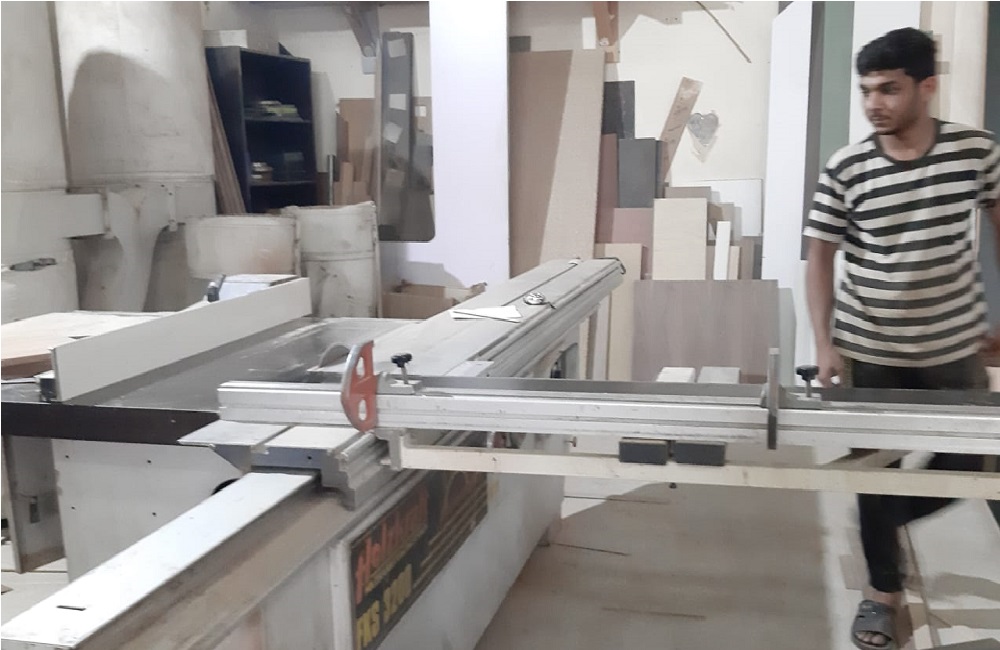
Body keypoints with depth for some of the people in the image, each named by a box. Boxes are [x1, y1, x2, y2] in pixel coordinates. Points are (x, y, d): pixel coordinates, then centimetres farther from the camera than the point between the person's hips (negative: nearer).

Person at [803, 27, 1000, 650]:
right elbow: (820, 256, -5)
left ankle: (887, 519, 42)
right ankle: (884, 590, 27)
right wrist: (826, 344, -13)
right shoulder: (846, 169, -11)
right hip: (870, 350, -2)